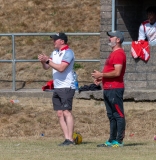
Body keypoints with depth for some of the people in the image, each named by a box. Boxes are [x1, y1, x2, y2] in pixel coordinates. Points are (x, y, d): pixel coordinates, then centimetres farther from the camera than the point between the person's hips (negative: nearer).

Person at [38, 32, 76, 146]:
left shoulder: (68, 53, -11)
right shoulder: (55, 52, 16)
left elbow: (61, 68, -21)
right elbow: (46, 67, 16)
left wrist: (47, 60, -19)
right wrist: (43, 61, -5)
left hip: (66, 87, -9)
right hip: (57, 88, 9)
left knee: (67, 112, -13)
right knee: (60, 113, 4)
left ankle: (70, 139, -15)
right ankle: (67, 138, 3)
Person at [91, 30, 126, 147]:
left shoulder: (119, 53, -13)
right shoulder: (113, 53, 21)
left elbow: (117, 72, -21)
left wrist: (101, 75, -15)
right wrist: (101, 78, 14)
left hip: (115, 88, -11)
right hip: (108, 88, 11)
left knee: (118, 115, -9)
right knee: (111, 116, 13)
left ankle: (119, 141, -10)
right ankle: (112, 141, 18)